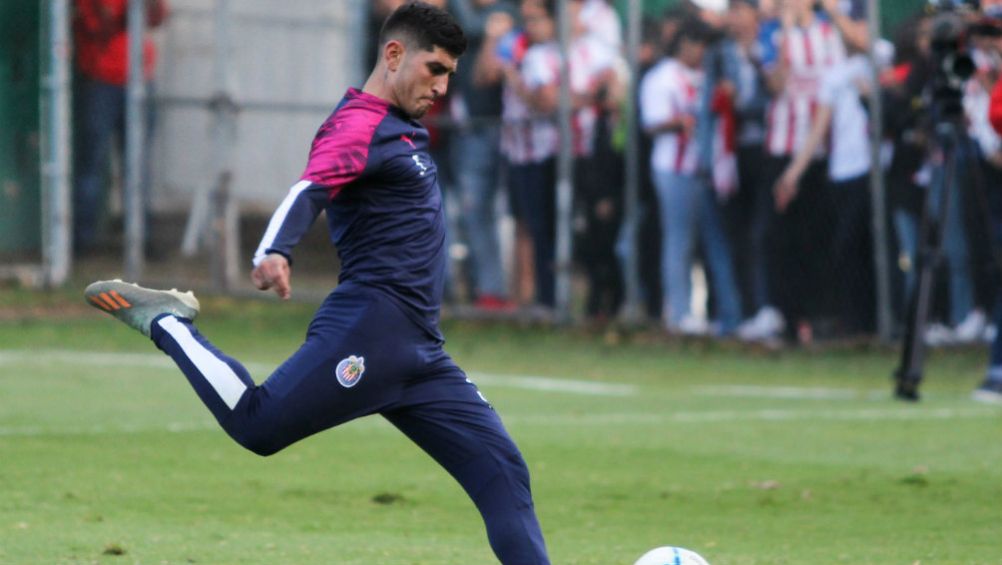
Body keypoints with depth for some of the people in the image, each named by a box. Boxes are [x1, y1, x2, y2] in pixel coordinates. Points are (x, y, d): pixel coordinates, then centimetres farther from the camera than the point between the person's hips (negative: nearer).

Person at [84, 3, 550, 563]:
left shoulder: (404, 129, 21)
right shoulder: (358, 126, -8)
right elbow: (310, 190, -27)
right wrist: (275, 253, -45)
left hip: (421, 350, 9)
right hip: (369, 327, -9)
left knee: (502, 472, 2)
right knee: (257, 423, -19)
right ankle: (164, 321, 3)